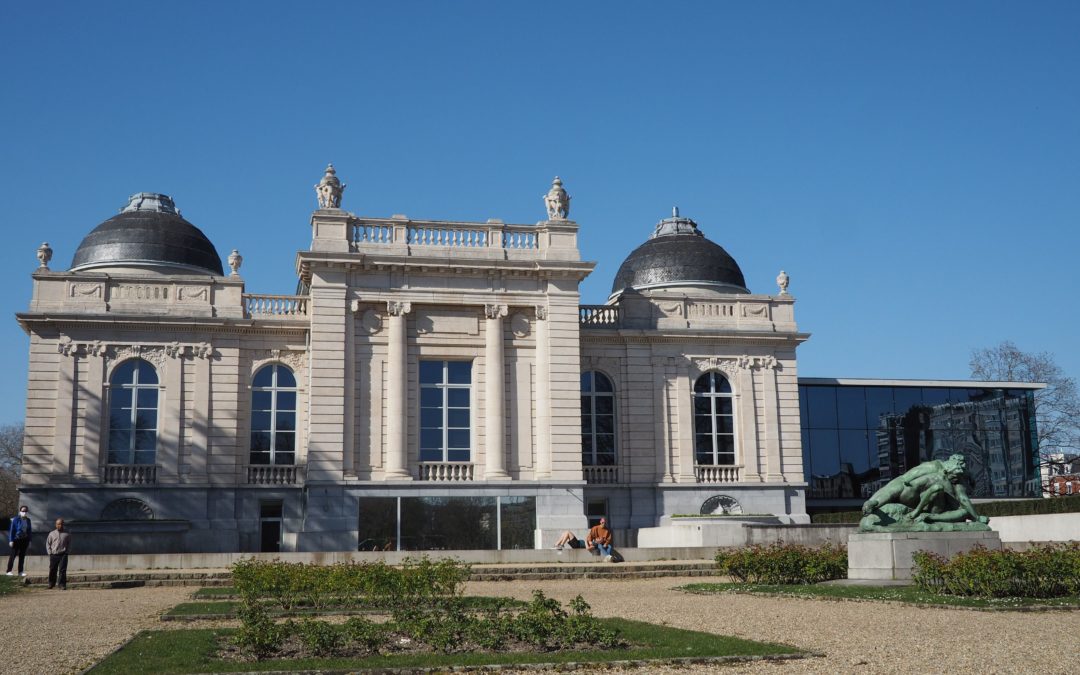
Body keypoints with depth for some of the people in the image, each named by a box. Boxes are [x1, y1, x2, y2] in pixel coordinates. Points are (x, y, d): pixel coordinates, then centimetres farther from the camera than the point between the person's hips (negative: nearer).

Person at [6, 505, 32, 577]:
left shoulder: (28, 520, 8)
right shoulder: (16, 519, -7)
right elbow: (12, 530, -7)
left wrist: (29, 541, 11)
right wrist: (11, 540, -12)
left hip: (25, 540, 5)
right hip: (16, 539, -5)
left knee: (22, 555, 7)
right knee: (13, 555, -2)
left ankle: (21, 571, 12)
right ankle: (9, 571, 3)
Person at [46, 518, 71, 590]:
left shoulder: (67, 534, 4)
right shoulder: (52, 534, 7)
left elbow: (69, 543, 12)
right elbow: (48, 543, 11)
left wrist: (66, 550, 2)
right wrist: (49, 552, 2)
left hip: (63, 555, -1)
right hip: (53, 555, 2)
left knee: (62, 570, -6)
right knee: (52, 570, 7)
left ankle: (62, 585, -3)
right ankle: (51, 583, 25)